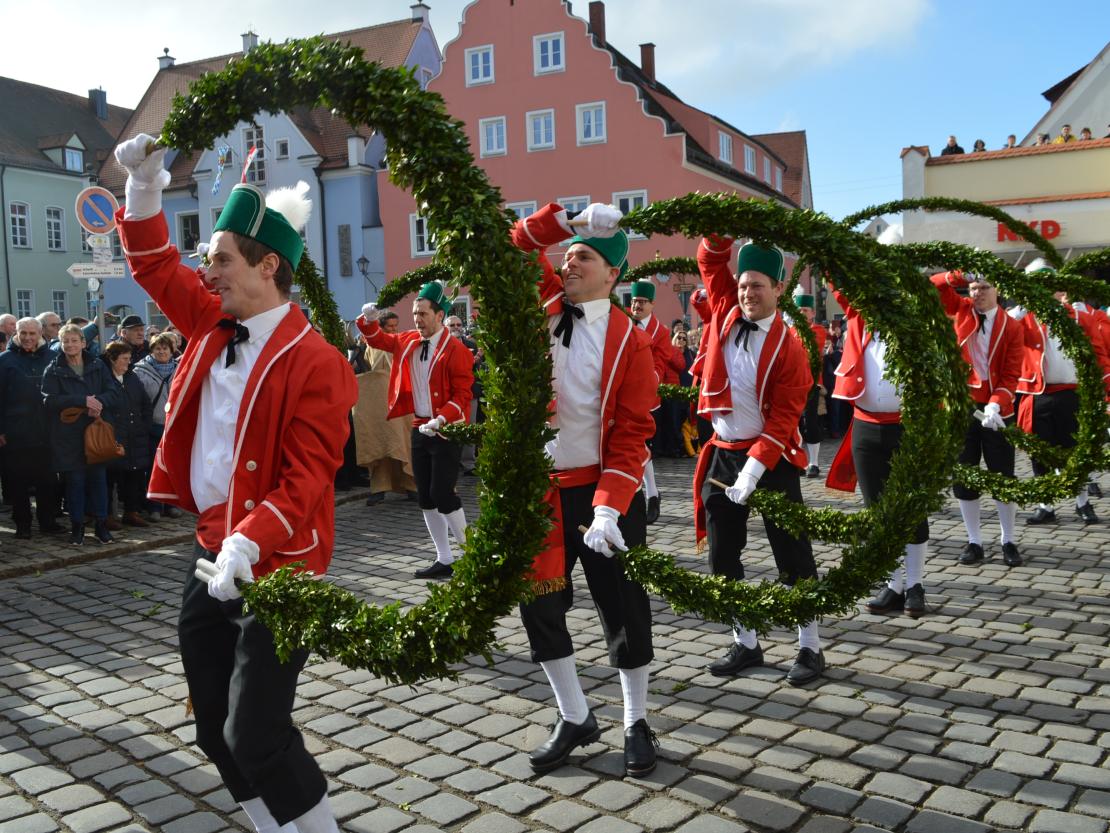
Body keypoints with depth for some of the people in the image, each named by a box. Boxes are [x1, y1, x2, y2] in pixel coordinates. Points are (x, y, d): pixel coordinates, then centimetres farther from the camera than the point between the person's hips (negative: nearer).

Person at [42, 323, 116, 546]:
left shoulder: (97, 366, 8)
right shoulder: (53, 370, 1)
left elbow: (111, 392, 3)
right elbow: (49, 400, -11)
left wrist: (99, 402, -19)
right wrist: (83, 400, -19)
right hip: (68, 435, -2)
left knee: (98, 478, 4)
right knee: (74, 481, 2)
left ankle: (101, 525, 13)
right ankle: (77, 527, 12)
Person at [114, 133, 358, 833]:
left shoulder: (316, 363, -17)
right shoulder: (214, 325, 5)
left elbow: (305, 479, -22)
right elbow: (155, 264, 18)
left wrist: (247, 545, -33)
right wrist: (145, 185, 5)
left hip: (274, 568, -8)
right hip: (211, 554, 8)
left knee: (254, 736, -5)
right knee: (216, 732, 15)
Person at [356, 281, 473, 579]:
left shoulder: (456, 350, -14)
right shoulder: (409, 341, 6)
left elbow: (462, 397, -15)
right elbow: (379, 339, 22)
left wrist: (439, 420, -25)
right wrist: (369, 321, 2)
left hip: (446, 431, -7)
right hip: (419, 428, 7)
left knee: (442, 495, -11)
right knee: (425, 497, 10)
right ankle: (444, 560, 21)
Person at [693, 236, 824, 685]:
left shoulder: (788, 347, -10)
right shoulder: (725, 313, 2)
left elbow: (783, 416, -14)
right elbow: (711, 259, 3)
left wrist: (753, 470, -21)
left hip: (772, 459, -5)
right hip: (722, 454, 5)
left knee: (792, 556, 2)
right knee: (722, 556, 8)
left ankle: (810, 648, 15)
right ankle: (745, 644, 23)